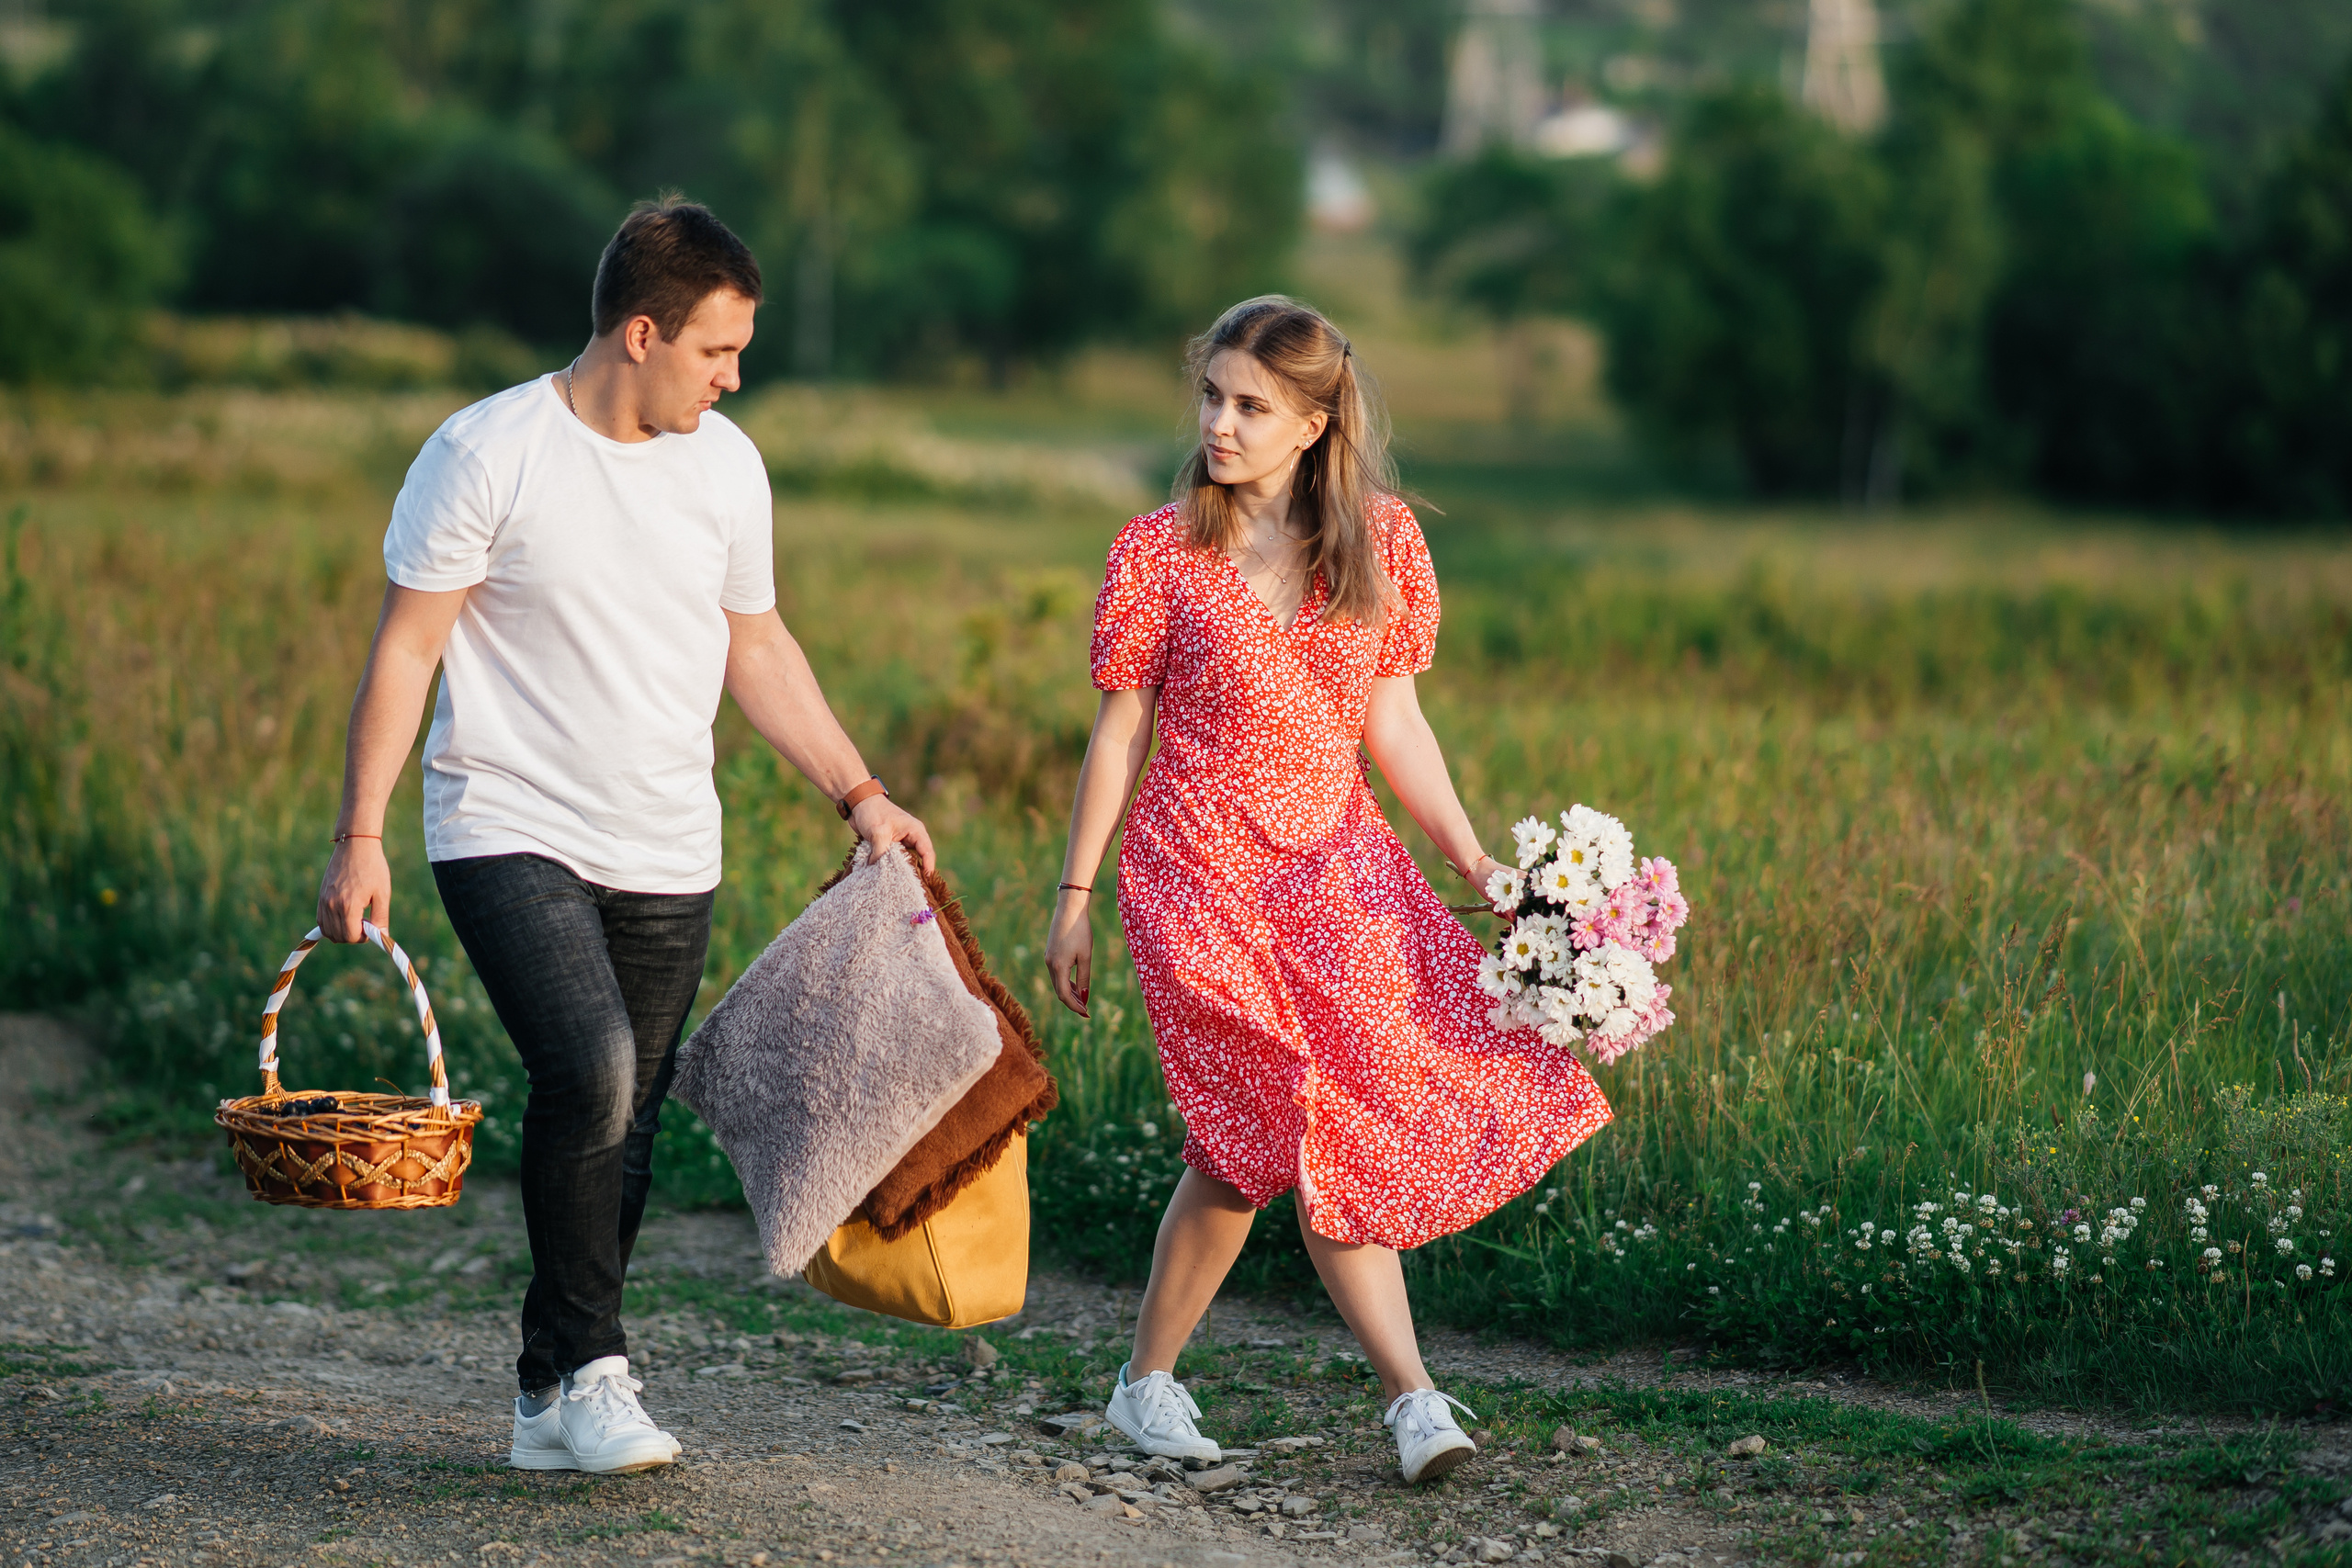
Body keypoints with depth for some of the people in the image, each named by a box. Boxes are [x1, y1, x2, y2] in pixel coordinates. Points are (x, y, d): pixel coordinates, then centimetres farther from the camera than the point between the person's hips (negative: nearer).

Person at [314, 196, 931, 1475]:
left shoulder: (725, 464, 6)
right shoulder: (487, 454, -9)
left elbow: (755, 648, 17)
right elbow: (403, 651, -6)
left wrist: (859, 794, 12)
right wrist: (360, 837, -10)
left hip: (665, 859, 5)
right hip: (510, 835, -5)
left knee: (621, 1132, 4)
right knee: (589, 1070, -24)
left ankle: (551, 1399, 17)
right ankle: (591, 1367, -10)